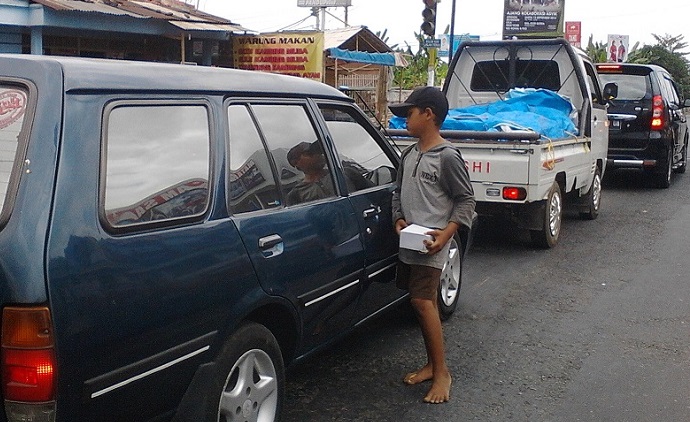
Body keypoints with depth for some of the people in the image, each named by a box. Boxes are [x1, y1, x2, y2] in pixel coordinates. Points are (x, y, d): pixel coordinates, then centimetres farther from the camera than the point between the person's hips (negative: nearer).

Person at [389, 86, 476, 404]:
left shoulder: (447, 156, -11)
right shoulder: (409, 155, 11)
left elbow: (466, 199, -9)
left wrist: (446, 233, -18)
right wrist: (399, 219, 2)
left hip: (430, 244, -7)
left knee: (422, 301, -13)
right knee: (424, 302, 12)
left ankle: (442, 372, -3)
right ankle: (431, 364, 23)